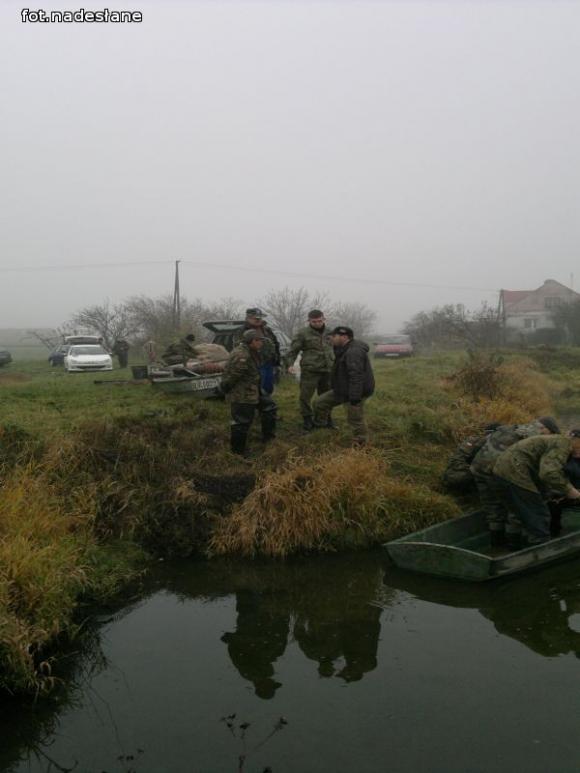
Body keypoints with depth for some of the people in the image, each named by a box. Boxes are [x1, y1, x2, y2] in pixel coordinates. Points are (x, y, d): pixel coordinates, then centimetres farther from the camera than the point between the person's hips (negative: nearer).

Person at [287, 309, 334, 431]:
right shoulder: (303, 333, -5)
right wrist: (291, 364, -14)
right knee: (306, 395, -2)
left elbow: (335, 347, 21)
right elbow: (293, 350, -1)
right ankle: (307, 419, 13)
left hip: (328, 370, 4)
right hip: (310, 370, -4)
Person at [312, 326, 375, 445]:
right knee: (320, 402, 13)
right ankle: (318, 426, 28)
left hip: (354, 392, -11)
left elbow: (356, 376, -30)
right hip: (343, 390, 11)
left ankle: (360, 444, 13)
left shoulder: (354, 351, -24)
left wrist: (354, 396, -31)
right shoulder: (345, 349, 12)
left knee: (355, 419, -1)